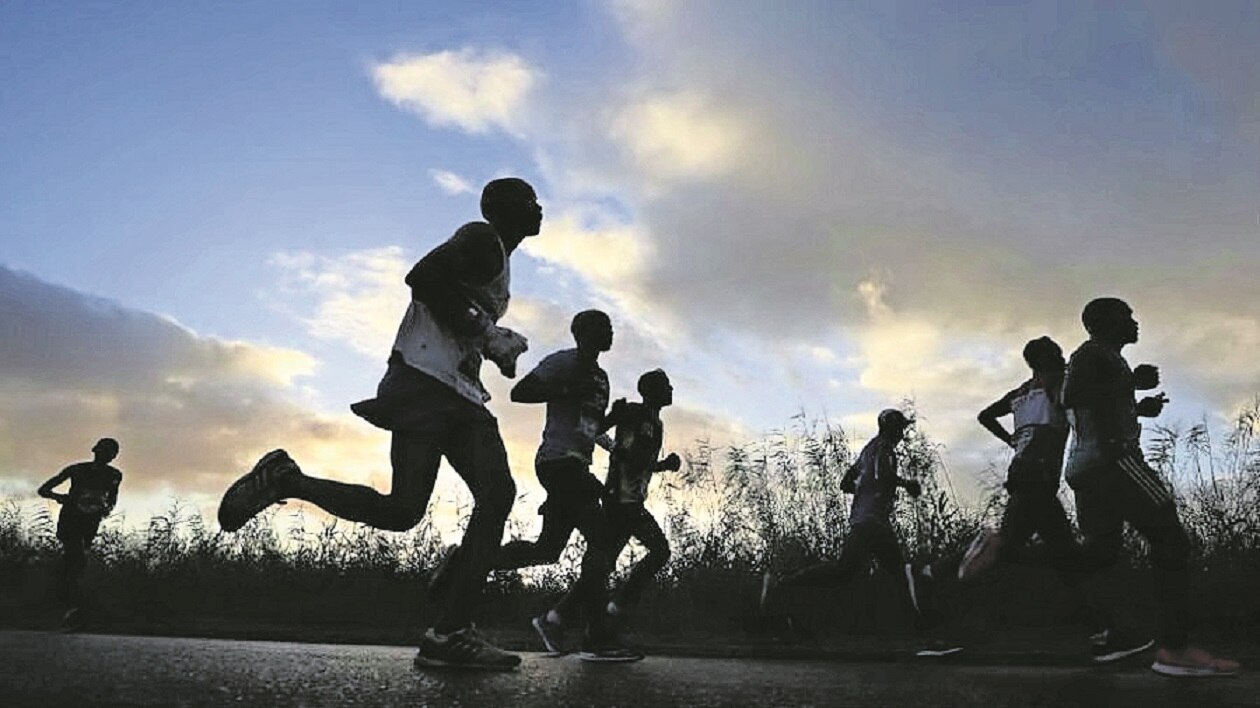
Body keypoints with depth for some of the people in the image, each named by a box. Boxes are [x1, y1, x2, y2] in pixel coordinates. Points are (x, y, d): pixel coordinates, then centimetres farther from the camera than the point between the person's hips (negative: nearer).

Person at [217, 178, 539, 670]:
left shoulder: (497, 261, 29)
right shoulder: (482, 240, -2)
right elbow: (423, 278, -19)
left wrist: (498, 346, 17)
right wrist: (485, 334, -15)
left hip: (462, 396, 10)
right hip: (425, 382, -10)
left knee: (498, 496, -10)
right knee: (403, 509, -16)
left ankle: (450, 632, -12)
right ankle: (284, 479, 3)